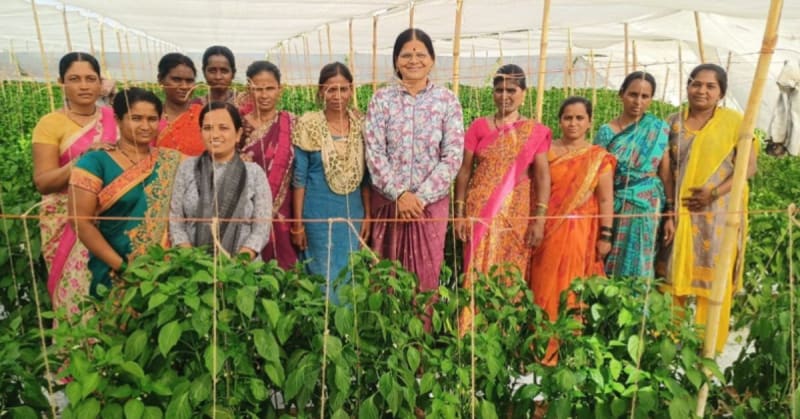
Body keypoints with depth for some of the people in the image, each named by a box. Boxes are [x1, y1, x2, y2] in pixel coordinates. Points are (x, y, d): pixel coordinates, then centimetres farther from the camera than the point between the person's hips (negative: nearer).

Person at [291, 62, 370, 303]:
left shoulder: (360, 124, 2)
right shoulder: (308, 125, -7)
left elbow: (365, 175, 8)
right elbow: (299, 178, -5)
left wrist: (367, 215, 7)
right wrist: (298, 222, -6)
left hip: (353, 214, 3)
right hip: (318, 215, -3)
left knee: (350, 277, 13)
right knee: (325, 278, 5)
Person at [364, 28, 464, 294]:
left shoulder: (447, 100, -1)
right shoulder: (381, 100, 0)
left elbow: (453, 156, -6)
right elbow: (374, 152, -5)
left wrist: (421, 197, -12)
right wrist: (399, 194, -14)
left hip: (432, 200, 0)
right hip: (388, 199, 1)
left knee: (426, 272, 8)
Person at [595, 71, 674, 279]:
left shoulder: (659, 129, 2)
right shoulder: (606, 132, 1)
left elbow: (666, 173, 2)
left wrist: (670, 214, -1)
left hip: (648, 209, 0)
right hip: (614, 208, 1)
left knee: (638, 269, 3)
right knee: (609, 269, 4)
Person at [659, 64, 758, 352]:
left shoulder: (734, 121, -1)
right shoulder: (673, 122, 6)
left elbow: (749, 167, -4)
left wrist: (714, 193, -16)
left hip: (718, 211, -2)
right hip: (679, 212, 2)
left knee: (714, 277, 4)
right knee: (674, 275, 6)